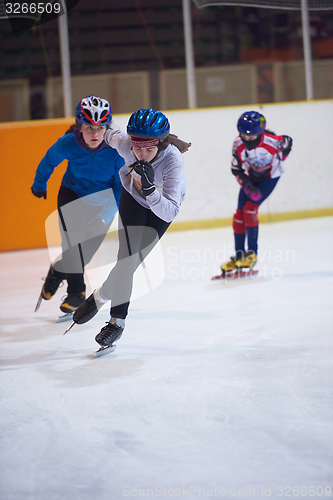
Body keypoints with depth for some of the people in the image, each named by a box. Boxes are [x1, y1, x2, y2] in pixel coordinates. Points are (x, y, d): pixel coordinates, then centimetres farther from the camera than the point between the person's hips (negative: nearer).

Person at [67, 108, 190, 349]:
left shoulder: (173, 159, -40)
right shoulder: (125, 143, -32)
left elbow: (169, 212, -44)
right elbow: (112, 135, -4)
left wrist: (150, 188, -60)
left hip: (165, 201, -1)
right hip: (133, 195, 2)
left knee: (135, 258, -4)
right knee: (128, 256, -11)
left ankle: (102, 295, 19)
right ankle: (118, 319, 5)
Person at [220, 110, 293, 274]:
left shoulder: (270, 140, -31)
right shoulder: (238, 144, -22)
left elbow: (287, 142, -8)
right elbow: (236, 169, -10)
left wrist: (279, 160, 3)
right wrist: (247, 185, -21)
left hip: (270, 176, -4)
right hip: (251, 175, 4)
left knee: (250, 208, -18)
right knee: (240, 213, -3)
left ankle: (252, 253, -8)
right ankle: (239, 256, 7)